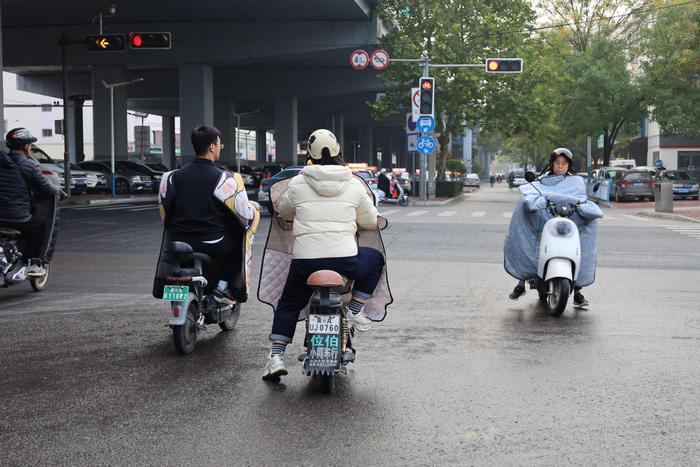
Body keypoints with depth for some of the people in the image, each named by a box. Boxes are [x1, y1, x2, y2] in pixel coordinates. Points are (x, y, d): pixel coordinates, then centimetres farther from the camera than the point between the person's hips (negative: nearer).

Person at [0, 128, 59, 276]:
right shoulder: (30, 165, -11)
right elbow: (47, 190, -6)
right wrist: (57, 190, 17)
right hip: (19, 218, -5)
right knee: (45, 225, 21)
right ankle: (36, 264, 9)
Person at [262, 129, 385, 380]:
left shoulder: (298, 183, 5)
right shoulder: (354, 184, 6)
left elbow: (283, 211, 22)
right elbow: (371, 221, 16)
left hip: (304, 260, 1)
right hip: (345, 260, -1)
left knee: (288, 305, 23)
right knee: (375, 259, 30)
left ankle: (276, 356, 11)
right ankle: (355, 312, 21)